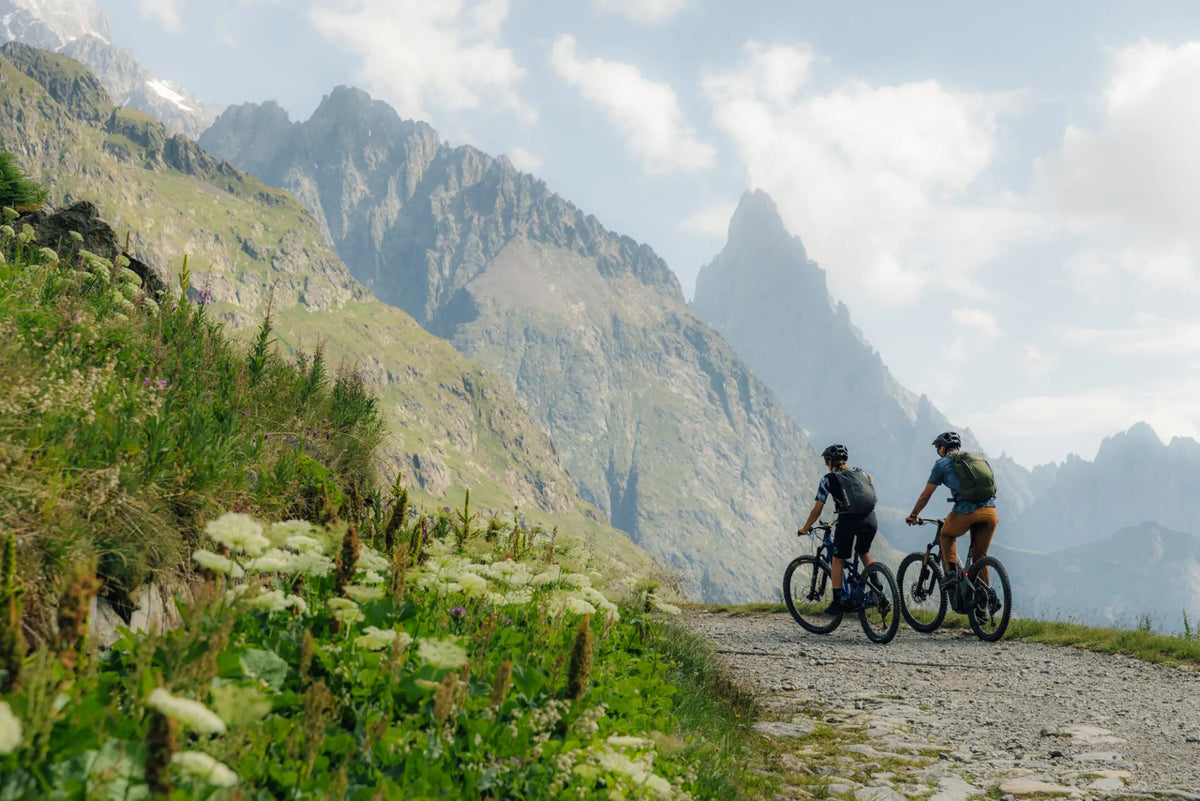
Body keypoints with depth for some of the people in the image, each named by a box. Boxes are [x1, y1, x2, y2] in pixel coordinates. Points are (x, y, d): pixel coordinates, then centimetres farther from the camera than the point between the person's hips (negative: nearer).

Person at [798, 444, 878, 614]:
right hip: (870, 519, 5)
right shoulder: (861, 473, 21)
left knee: (838, 560, 13)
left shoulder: (829, 479, 8)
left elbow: (818, 509, 6)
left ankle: (837, 602, 12)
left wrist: (805, 528, 19)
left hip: (848, 520, -4)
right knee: (864, 552, 30)